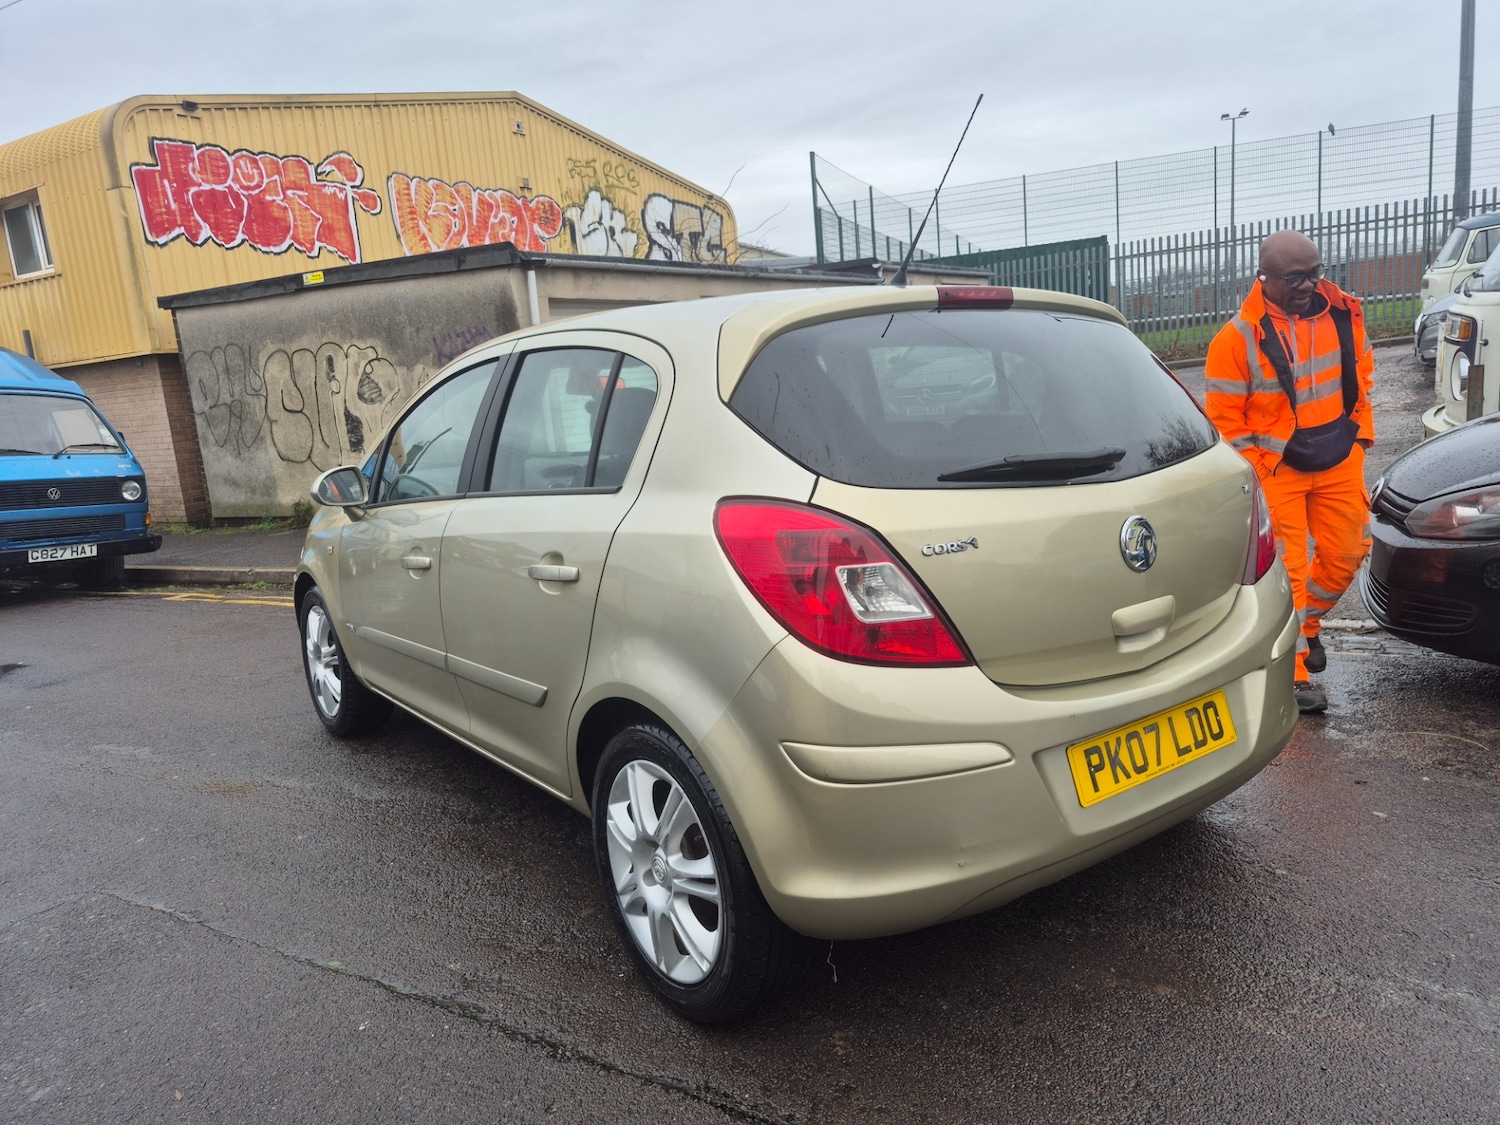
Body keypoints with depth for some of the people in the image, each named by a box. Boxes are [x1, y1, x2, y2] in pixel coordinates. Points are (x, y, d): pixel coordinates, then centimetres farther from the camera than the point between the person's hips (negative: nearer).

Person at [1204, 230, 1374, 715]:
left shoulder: (1342, 313, 0)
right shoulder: (1239, 337, -15)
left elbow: (1362, 371, 16)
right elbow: (1223, 416, -11)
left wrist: (1357, 431, 11)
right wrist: (1257, 469, -11)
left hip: (1340, 461, 5)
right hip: (1275, 468, -5)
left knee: (1346, 554, 12)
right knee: (1286, 569, -4)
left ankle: (1307, 624, 40)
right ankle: (1293, 674, 6)